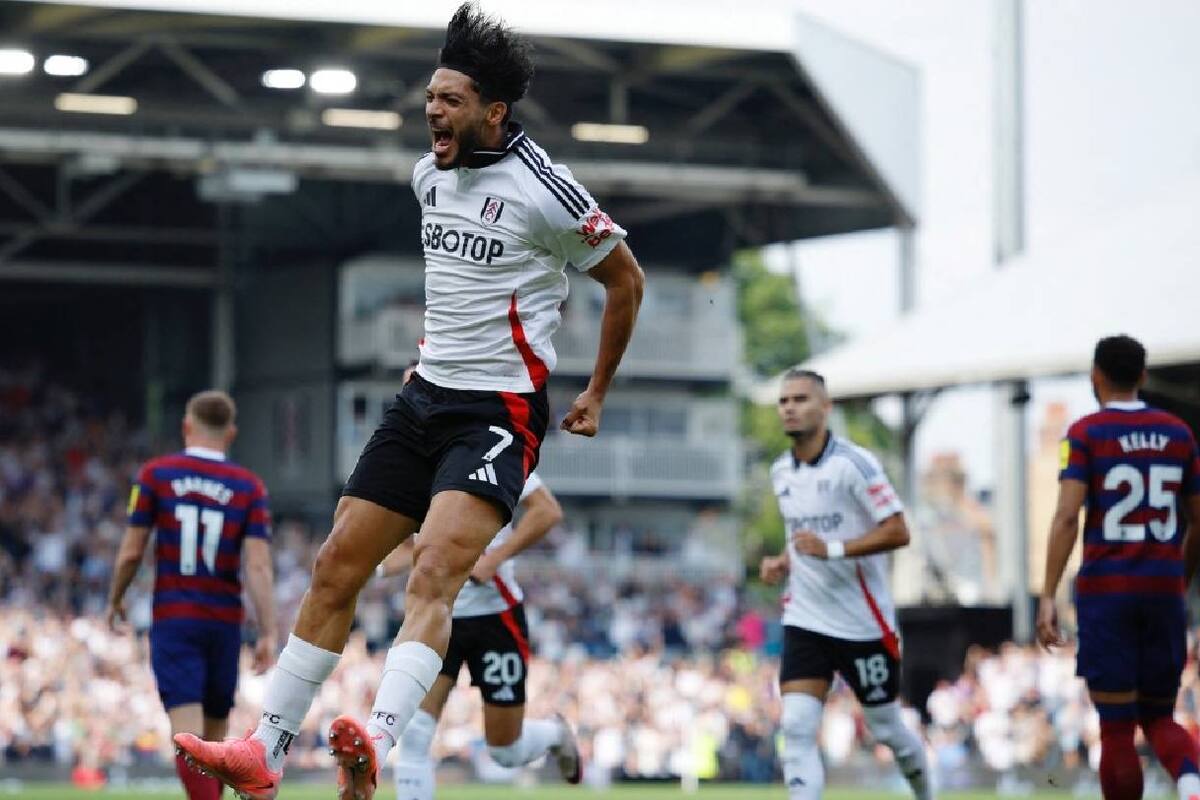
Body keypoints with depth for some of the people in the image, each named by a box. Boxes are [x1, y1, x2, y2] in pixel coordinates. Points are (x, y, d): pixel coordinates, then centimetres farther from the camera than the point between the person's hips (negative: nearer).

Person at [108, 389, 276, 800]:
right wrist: (268, 635, -8)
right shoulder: (249, 486, 1)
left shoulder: (156, 474, -2)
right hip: (224, 621, 2)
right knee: (214, 737, 16)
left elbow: (131, 552, -2)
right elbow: (258, 566, -8)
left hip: (172, 619, -2)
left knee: (188, 736, -11)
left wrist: (115, 600, 16)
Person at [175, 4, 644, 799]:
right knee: (337, 566, 3)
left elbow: (626, 279, -1)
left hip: (500, 412, -8)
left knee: (434, 573, -26)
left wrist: (596, 394, 5)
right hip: (427, 396, 8)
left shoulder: (541, 189, -12)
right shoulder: (430, 175, 9)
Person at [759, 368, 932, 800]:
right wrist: (783, 562, 4)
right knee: (796, 728, -13)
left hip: (863, 621, -5)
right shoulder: (780, 472, 8)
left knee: (886, 728, 11)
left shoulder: (853, 463, -14)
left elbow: (897, 532, -18)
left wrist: (832, 549, -27)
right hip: (805, 620, 5)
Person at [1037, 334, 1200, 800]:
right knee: (1159, 718, 13)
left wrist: (1048, 597, -15)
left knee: (1117, 730, 2)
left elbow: (1067, 516, -14)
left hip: (1105, 591, -3)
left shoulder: (1086, 433, -3)